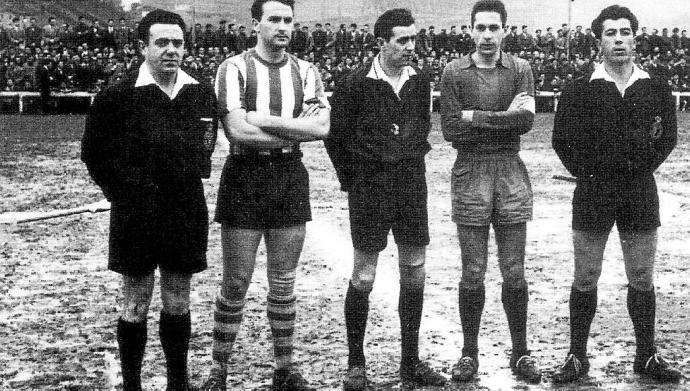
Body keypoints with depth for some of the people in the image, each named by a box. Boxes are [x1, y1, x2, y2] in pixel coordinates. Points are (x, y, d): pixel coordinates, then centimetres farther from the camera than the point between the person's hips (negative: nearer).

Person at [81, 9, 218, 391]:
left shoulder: (201, 94, 3)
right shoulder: (118, 95, -9)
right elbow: (94, 151, -1)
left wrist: (185, 185, 8)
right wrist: (126, 194, -2)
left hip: (187, 213, 3)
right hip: (137, 215, -3)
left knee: (178, 304, 12)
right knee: (135, 306, 5)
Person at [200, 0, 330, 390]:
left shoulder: (306, 72, 6)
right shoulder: (235, 68, -5)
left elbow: (322, 127, -8)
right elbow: (237, 130, -16)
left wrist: (265, 119, -15)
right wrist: (295, 132, -10)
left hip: (291, 178, 3)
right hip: (245, 176, -3)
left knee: (284, 283, 10)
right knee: (236, 282, 2)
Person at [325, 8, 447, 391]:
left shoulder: (419, 82, 4)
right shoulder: (355, 83, -9)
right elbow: (336, 136, -3)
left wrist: (414, 157, 10)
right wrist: (353, 180, 0)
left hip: (412, 184, 5)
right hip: (370, 188, -4)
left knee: (414, 276, 7)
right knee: (362, 279, 1)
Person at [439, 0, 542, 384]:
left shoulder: (520, 69, 4)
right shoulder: (455, 72, 1)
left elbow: (526, 121, -10)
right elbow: (451, 129, -7)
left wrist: (475, 116, -10)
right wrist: (503, 118, -8)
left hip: (511, 171, 1)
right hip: (470, 172, -1)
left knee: (514, 272, 6)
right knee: (473, 273, 4)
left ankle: (521, 352, 18)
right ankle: (470, 352, 16)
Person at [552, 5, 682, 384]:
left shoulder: (655, 89, 4)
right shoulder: (580, 90, -3)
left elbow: (667, 136, 10)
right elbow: (562, 139, 0)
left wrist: (643, 167, 2)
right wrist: (587, 173, -3)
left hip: (640, 191, 2)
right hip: (594, 192, -2)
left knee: (642, 279, 8)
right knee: (585, 279, 3)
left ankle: (646, 356, 19)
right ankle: (577, 357, 13)